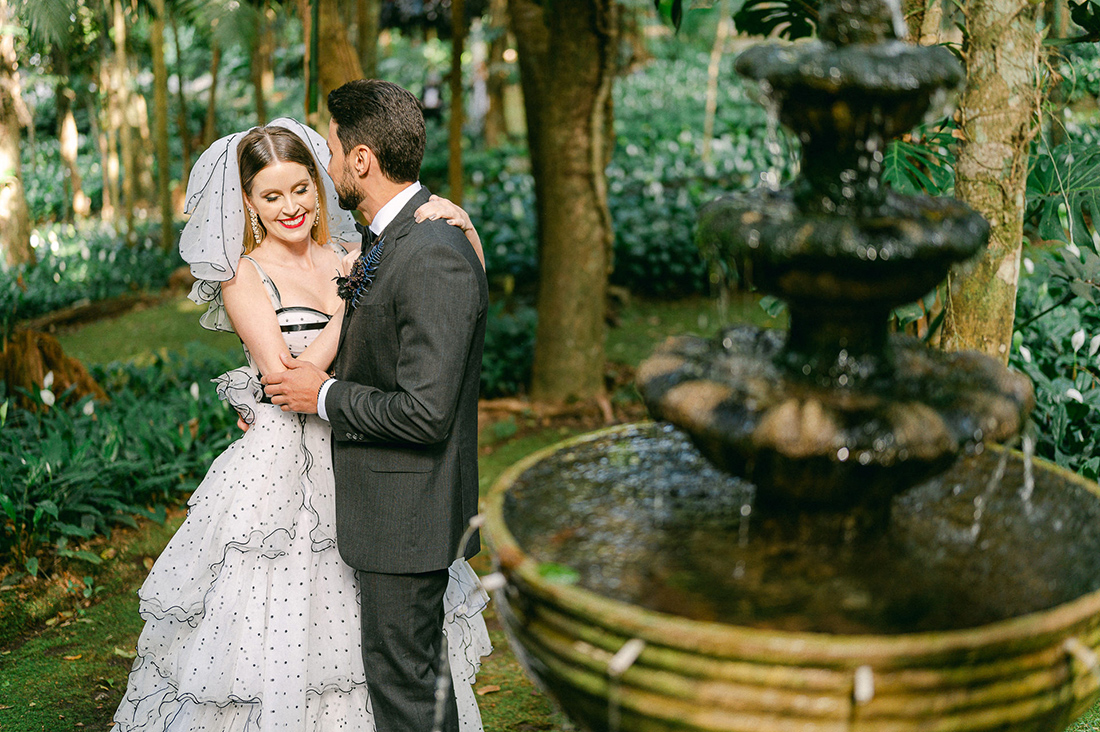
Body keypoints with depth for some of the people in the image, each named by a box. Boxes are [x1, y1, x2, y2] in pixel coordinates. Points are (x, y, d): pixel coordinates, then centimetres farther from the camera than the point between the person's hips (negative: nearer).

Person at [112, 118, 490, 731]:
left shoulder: (346, 258, 6)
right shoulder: (245, 276, -7)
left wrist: (461, 222, -15)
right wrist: (348, 304, -14)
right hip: (281, 469, -5)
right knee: (277, 641, 2)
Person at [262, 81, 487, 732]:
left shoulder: (434, 258, -24)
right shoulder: (388, 242, 8)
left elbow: (425, 411, -27)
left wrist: (324, 396, -14)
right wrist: (286, 396, 12)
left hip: (408, 510, -10)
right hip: (389, 503, 10)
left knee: (402, 673, 3)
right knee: (408, 665, 22)